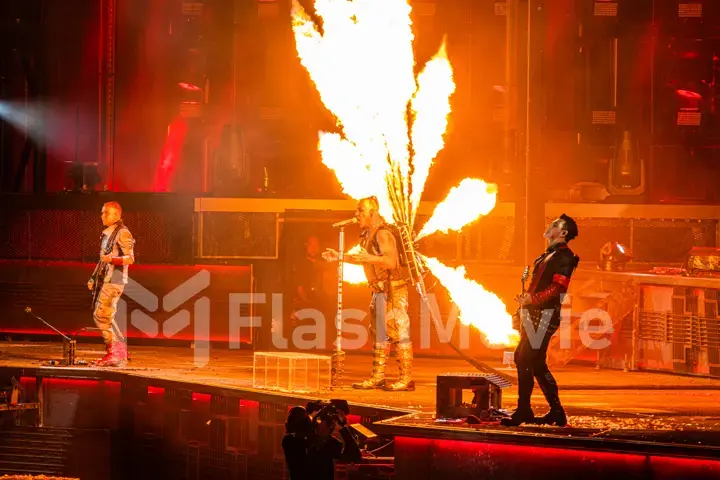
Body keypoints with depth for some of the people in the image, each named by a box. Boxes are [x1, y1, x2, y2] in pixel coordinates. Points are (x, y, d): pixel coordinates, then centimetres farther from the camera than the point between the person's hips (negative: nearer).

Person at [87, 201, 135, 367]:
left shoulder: (122, 233, -10)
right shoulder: (107, 233, 18)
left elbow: (130, 259, -16)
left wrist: (112, 259, -29)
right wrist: (93, 278, 22)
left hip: (114, 280, -10)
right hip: (104, 279, 10)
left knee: (102, 316, -13)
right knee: (99, 315, 12)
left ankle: (113, 354, -9)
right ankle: (121, 350, 20)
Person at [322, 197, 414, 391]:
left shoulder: (383, 234, -16)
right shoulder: (368, 234, 14)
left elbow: (391, 262, -27)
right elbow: (363, 259, 28)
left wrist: (370, 258, -40)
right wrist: (339, 256, 27)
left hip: (393, 290, -10)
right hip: (380, 290, 10)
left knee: (398, 333, -10)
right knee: (378, 334, 11)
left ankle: (406, 379, -10)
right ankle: (377, 377, 16)